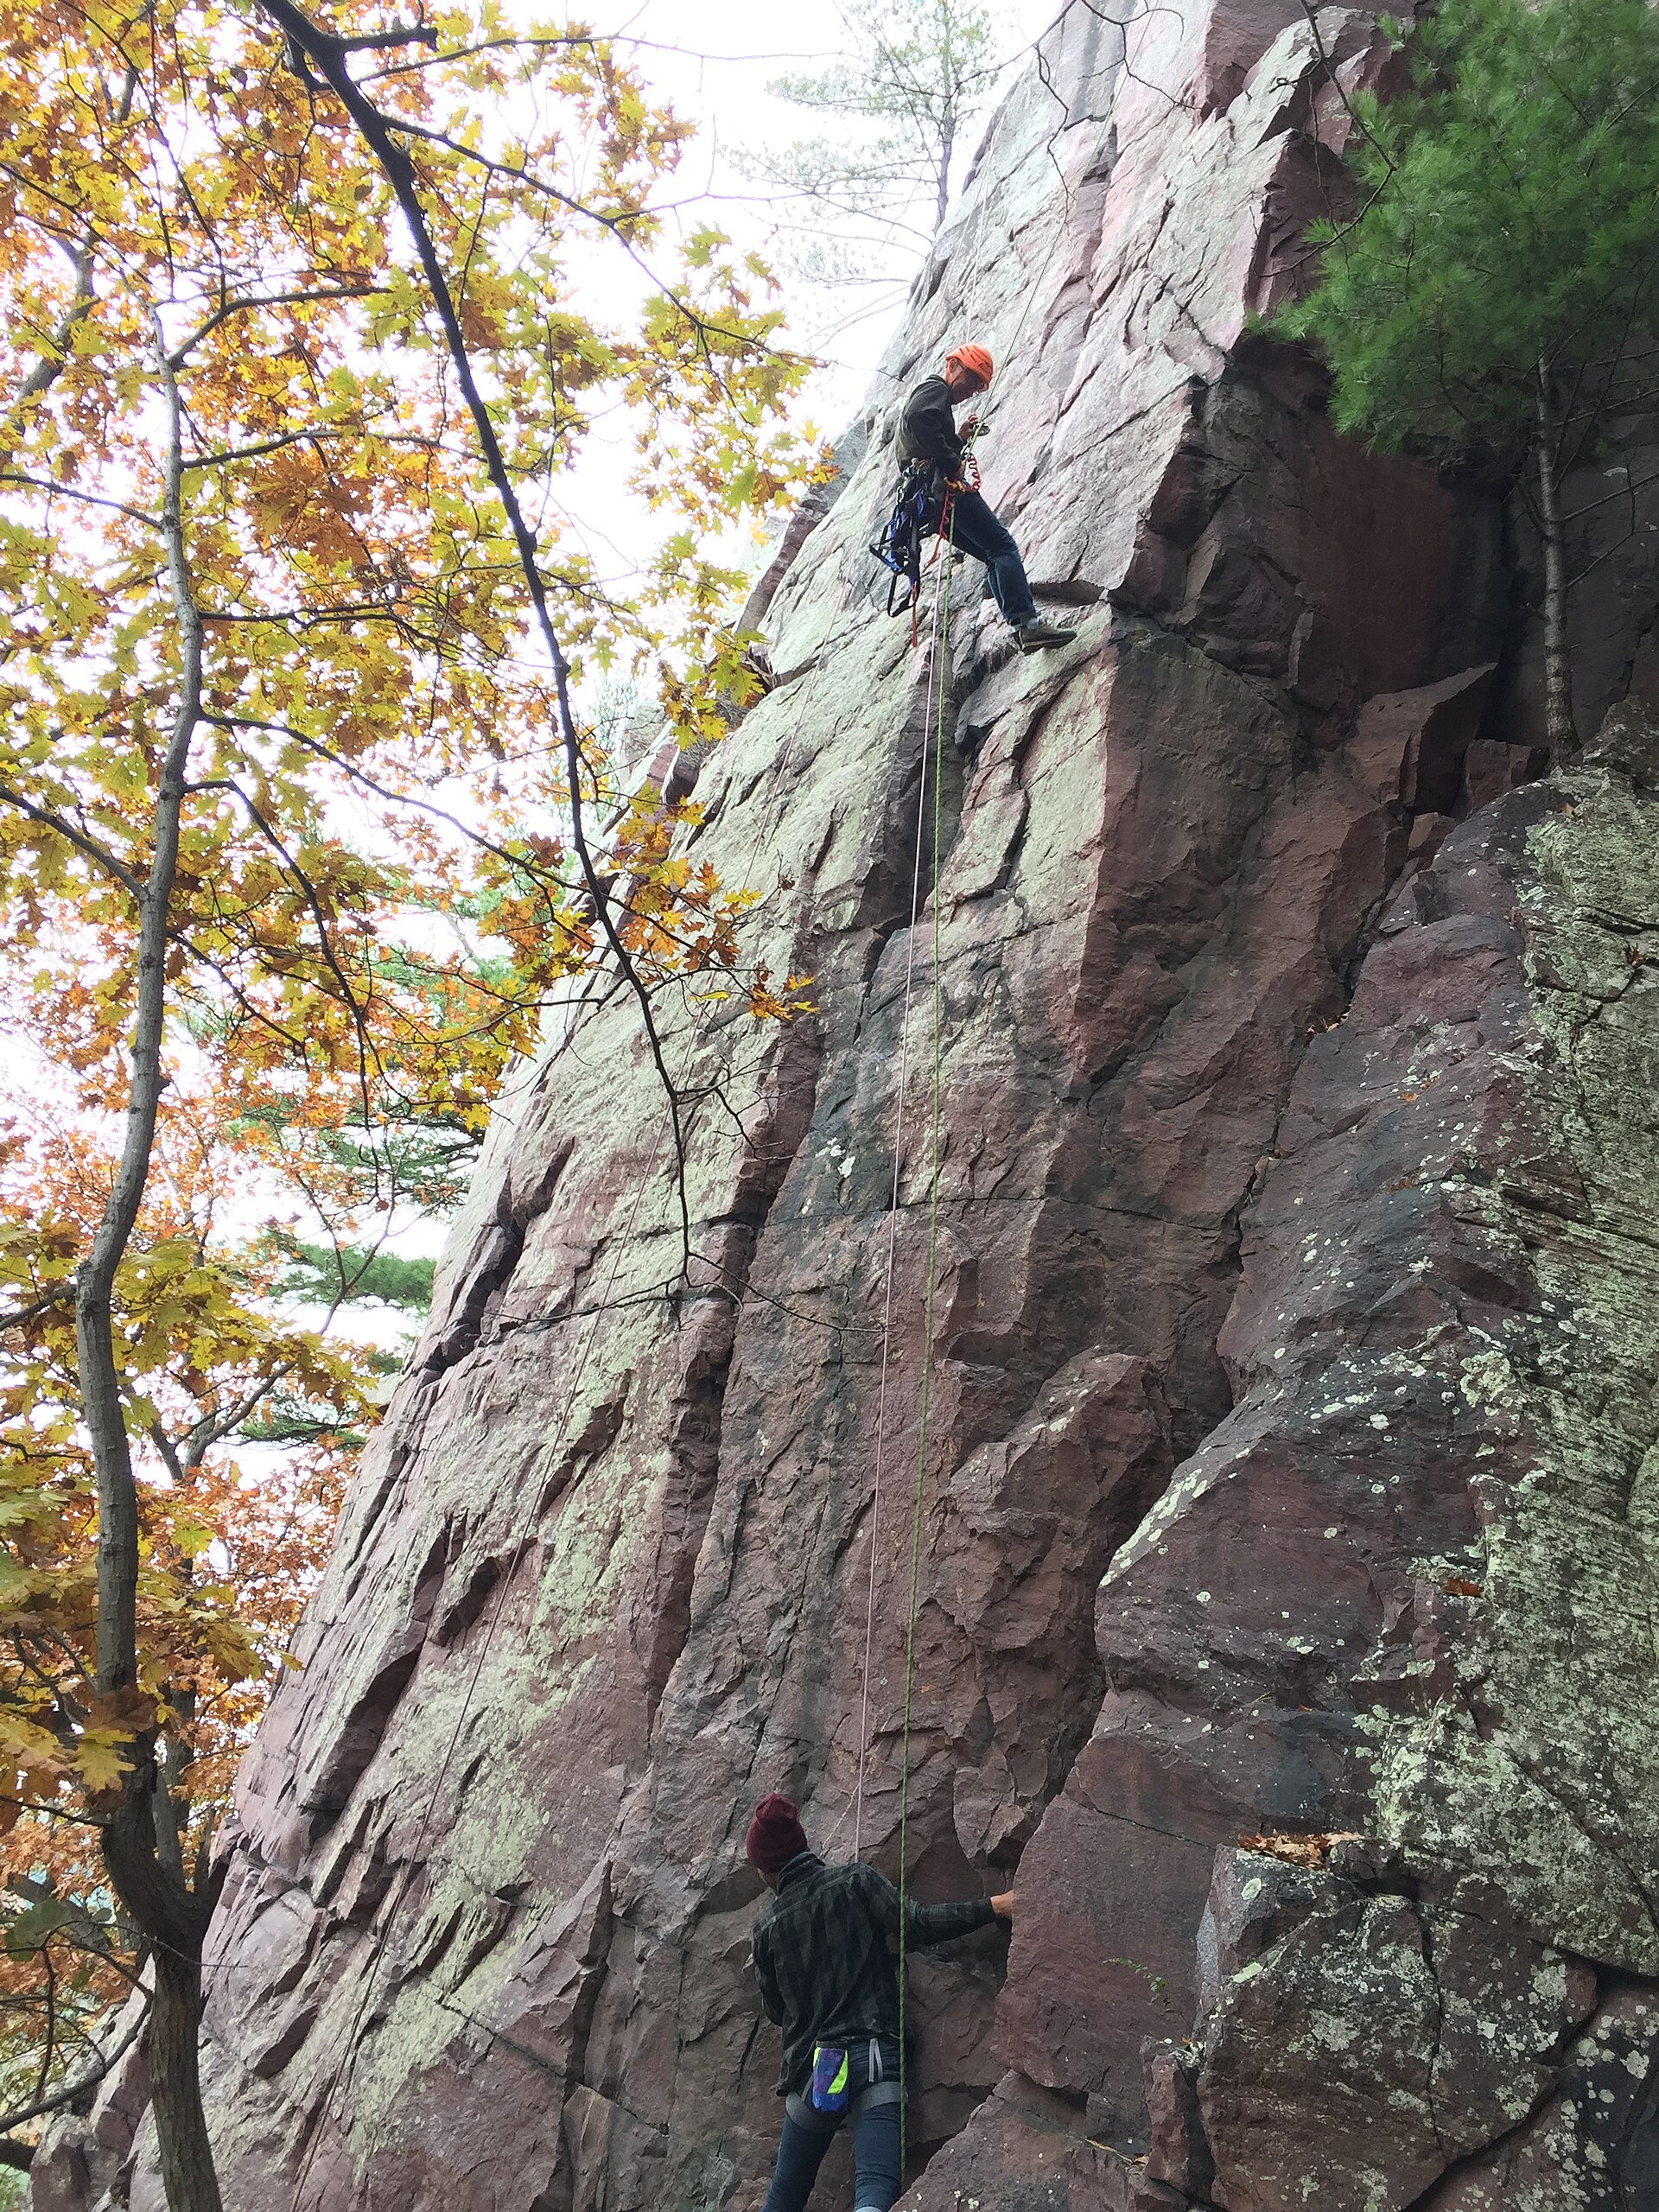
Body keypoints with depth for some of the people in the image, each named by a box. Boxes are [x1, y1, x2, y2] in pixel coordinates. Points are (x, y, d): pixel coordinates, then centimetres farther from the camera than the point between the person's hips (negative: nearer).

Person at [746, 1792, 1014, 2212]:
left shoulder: (767, 1924, 10)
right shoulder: (855, 1881, 3)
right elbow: (916, 1924, -8)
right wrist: (995, 1907, -4)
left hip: (809, 2069, 2)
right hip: (874, 2058, -2)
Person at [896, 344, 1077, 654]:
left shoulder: (926, 392, 34)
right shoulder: (936, 388, 3)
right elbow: (917, 419, -21)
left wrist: (959, 437, 23)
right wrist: (952, 462, -17)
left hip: (930, 502, 10)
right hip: (945, 487, -10)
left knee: (996, 557, 8)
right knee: (1003, 546, -15)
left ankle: (1020, 628, -6)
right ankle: (1027, 622, -28)